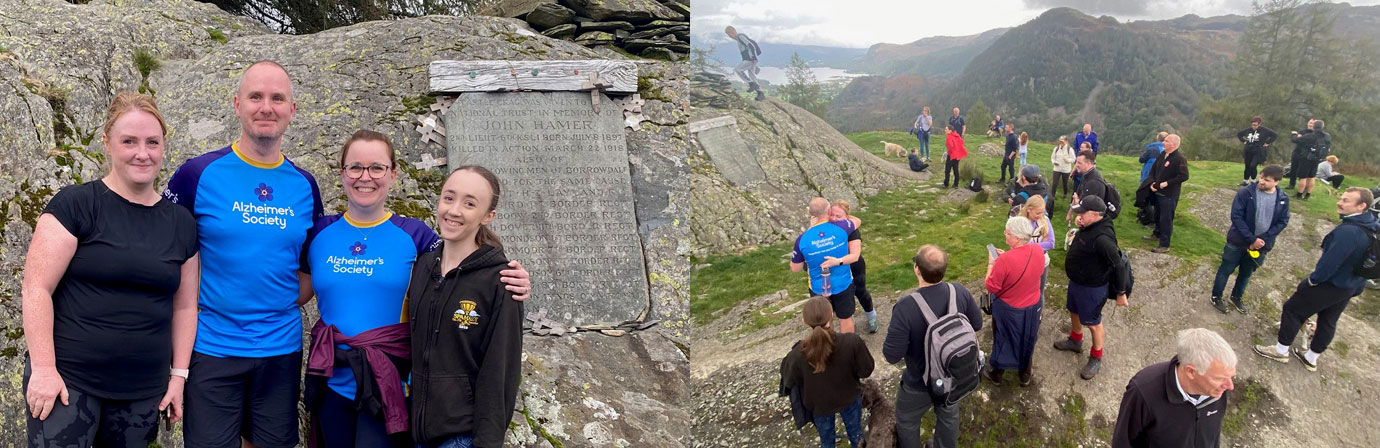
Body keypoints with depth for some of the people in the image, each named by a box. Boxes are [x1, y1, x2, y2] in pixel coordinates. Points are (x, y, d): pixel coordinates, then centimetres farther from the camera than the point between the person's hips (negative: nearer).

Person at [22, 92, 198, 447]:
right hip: (68, 380, -3)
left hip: (144, 389, 4)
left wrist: (178, 374, 8)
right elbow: (37, 289, -9)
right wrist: (43, 369, -13)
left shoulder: (182, 223, 7)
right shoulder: (75, 205, -6)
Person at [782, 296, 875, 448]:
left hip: (819, 404, 0)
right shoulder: (852, 342, -34)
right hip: (849, 397, 0)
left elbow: (790, 382, -13)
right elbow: (865, 371, -17)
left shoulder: (797, 354, -34)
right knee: (855, 433, 29)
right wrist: (874, 364, 5)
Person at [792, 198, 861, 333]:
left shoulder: (802, 239, -20)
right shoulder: (841, 228, -20)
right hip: (843, 285, 0)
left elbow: (795, 268, -6)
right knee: (845, 318, 20)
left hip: (819, 288, 0)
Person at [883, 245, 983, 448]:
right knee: (949, 415, 32)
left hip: (920, 383, -5)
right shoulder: (960, 292, -21)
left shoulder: (905, 308, -37)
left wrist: (894, 331, -10)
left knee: (906, 422, 24)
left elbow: (892, 356, -29)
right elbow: (977, 324, -3)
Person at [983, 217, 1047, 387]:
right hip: (1033, 307, 5)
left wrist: (991, 263, -12)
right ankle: (1025, 375, 46)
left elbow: (991, 287, -22)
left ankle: (996, 373, 42)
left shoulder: (1005, 260, -35)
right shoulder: (1038, 251, -16)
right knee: (1027, 342, 26)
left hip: (1009, 310, -4)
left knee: (1002, 341, 20)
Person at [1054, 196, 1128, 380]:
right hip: (1076, 281, 9)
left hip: (1092, 288, -9)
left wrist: (1121, 292, -19)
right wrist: (1078, 226, -6)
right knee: (1074, 312, 29)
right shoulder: (1089, 227, -6)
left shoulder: (1102, 238, -35)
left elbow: (1118, 265, -29)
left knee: (1093, 323, 9)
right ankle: (1075, 341, 54)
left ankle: (1096, 359, 29)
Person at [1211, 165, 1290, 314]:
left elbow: (1282, 221, -3)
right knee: (1226, 270, 10)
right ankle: (1216, 297, 28)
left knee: (1246, 273, 20)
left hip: (1260, 244, 3)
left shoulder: (1283, 199, -7)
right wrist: (1252, 239, -23)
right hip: (1238, 242, -3)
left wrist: (1263, 239, -14)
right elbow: (1236, 217, -19)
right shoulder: (1245, 193, -18)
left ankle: (1236, 298, 40)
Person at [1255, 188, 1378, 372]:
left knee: (1292, 309, 8)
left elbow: (1330, 262, -32)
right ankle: (1311, 358, 37)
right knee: (1328, 322, 22)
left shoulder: (1348, 232, -34)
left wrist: (1313, 279, -15)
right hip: (1352, 286, 9)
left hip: (1329, 285, -9)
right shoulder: (1372, 226, -3)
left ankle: (1281, 350, 19)